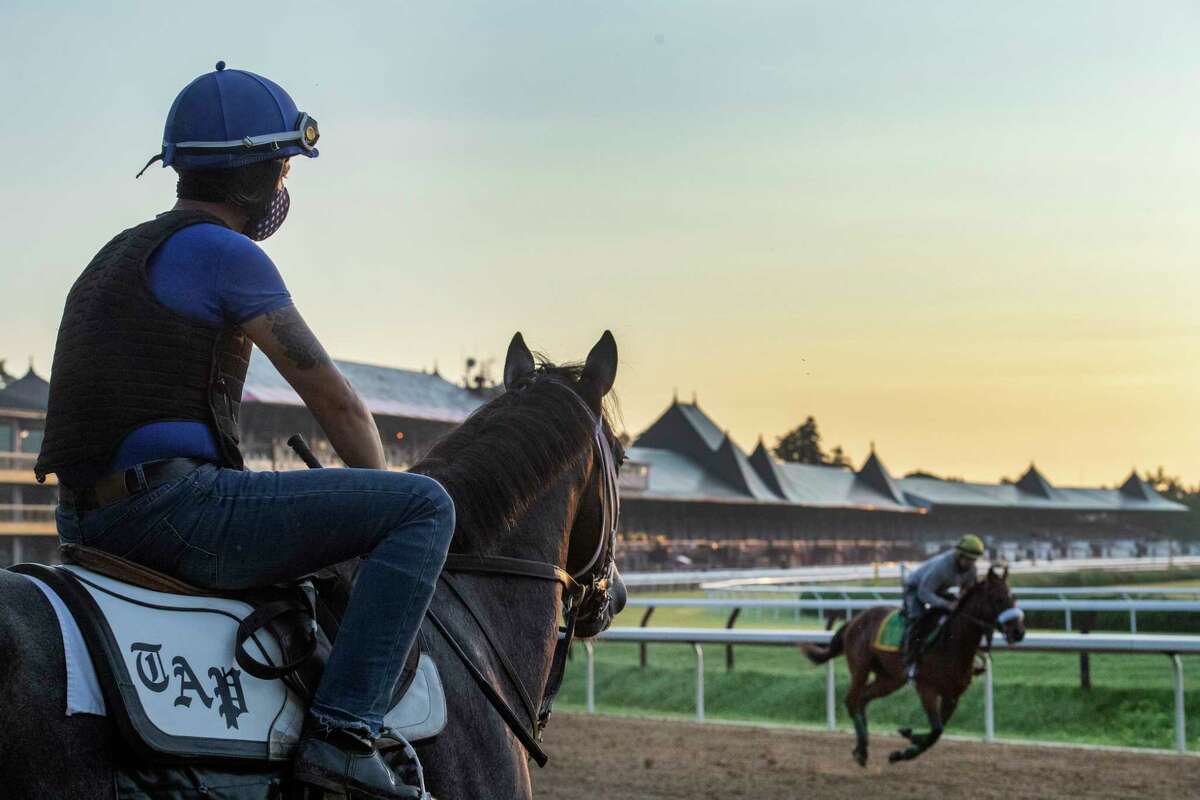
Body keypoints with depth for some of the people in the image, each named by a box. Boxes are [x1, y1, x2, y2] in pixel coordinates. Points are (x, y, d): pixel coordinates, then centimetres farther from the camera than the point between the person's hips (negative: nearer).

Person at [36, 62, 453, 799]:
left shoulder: (118, 257, 22)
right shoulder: (227, 253, -7)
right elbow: (333, 398, -4)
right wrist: (386, 506, 12)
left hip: (90, 522, 10)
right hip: (176, 509, -10)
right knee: (426, 505, -9)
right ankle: (344, 731, -16)